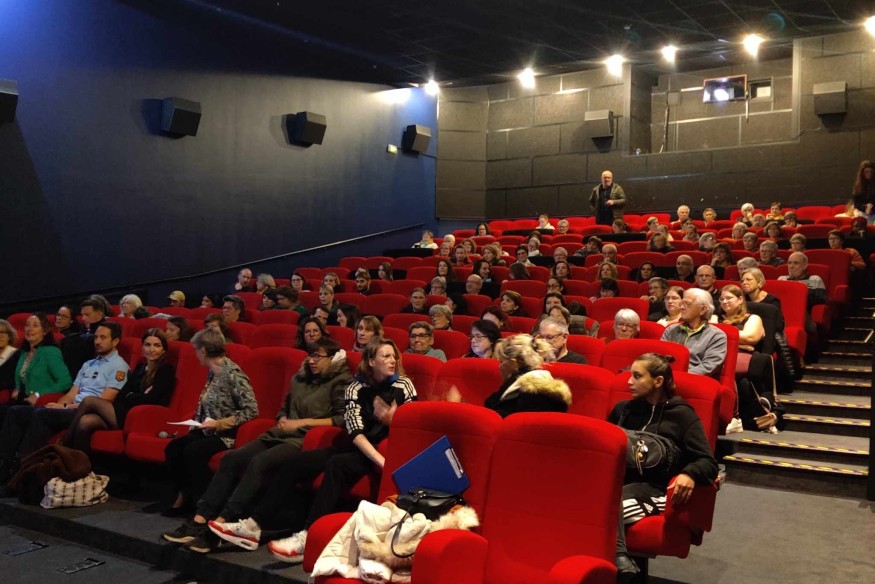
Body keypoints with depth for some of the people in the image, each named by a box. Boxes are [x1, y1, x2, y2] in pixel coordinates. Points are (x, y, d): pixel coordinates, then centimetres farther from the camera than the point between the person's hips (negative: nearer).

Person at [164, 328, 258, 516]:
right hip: (208, 431, 8)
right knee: (172, 448, -10)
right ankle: (184, 496, 7)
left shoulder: (232, 373, -17)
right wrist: (197, 421, 2)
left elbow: (251, 410, -21)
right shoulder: (212, 371, 9)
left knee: (192, 451, -27)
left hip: (227, 434, -8)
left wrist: (219, 424, -21)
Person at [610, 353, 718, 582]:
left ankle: (617, 561, -33)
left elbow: (708, 462, -1)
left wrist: (689, 475, -24)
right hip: (617, 481, 4)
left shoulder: (681, 414, 6)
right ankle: (619, 561, -39)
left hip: (654, 488, -4)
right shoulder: (622, 409, 22)